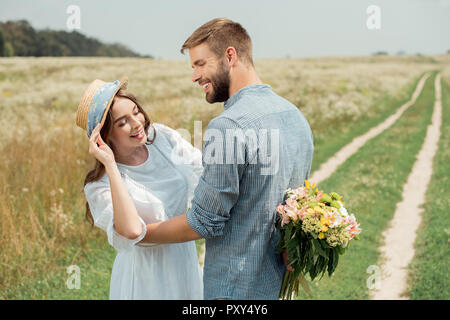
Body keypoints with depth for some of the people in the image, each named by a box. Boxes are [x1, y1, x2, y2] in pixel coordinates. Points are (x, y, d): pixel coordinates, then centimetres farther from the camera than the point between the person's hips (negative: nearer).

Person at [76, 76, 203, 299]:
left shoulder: (162, 137, -6)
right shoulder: (99, 185, -20)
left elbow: (206, 170, 3)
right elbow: (131, 230, -36)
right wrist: (110, 166, -35)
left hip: (186, 261, 5)